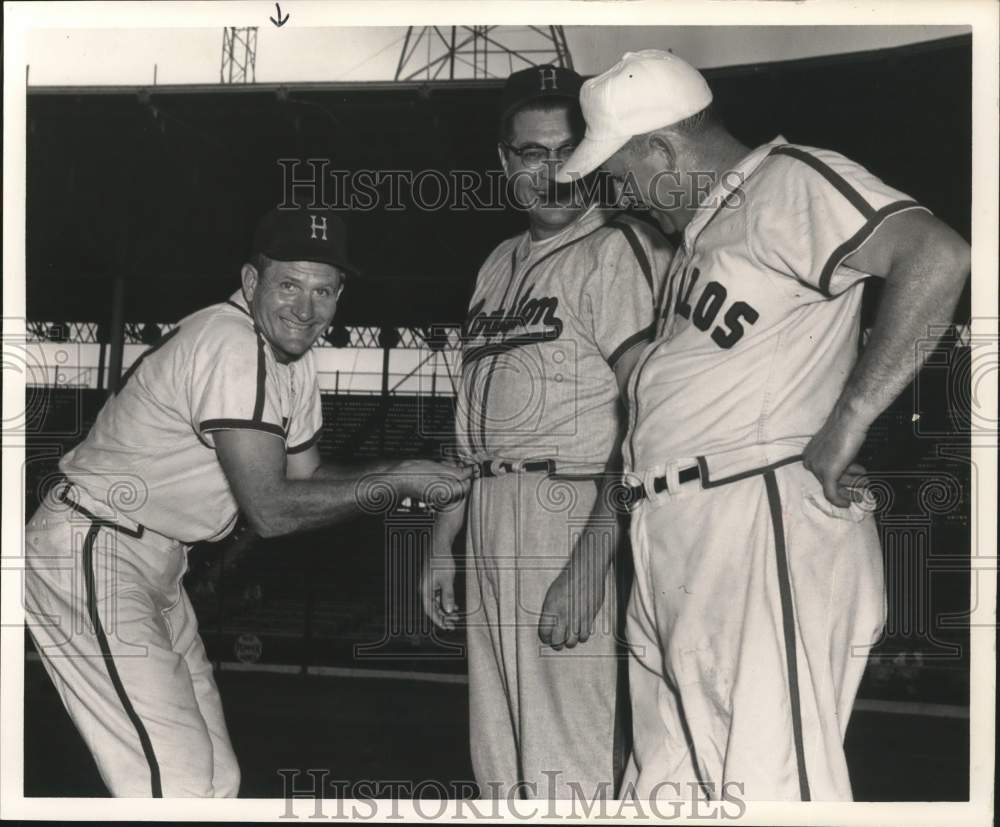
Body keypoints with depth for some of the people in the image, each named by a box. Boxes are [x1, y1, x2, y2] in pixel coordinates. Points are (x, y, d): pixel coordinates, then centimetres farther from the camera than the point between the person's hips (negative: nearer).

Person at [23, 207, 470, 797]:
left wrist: (410, 479, -3)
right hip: (91, 554, -10)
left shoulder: (292, 358, 7)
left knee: (216, 779, 12)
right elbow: (271, 510, -25)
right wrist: (398, 478, -18)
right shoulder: (232, 346, -23)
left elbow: (305, 477, 12)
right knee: (180, 787, -14)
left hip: (157, 561, 10)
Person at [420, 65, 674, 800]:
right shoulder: (499, 264, 20)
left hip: (574, 521, -8)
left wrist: (589, 563, -21)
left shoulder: (621, 250, -6)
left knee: (568, 768, -5)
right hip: (489, 526, 8)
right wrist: (442, 541, 18)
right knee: (501, 764, 14)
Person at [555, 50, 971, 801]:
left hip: (761, 522, -10)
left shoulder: (788, 182, -7)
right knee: (671, 783, 15)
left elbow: (937, 257, -22)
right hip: (678, 544, 10)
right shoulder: (703, 227, 22)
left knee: (771, 786, -6)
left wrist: (846, 423, -21)